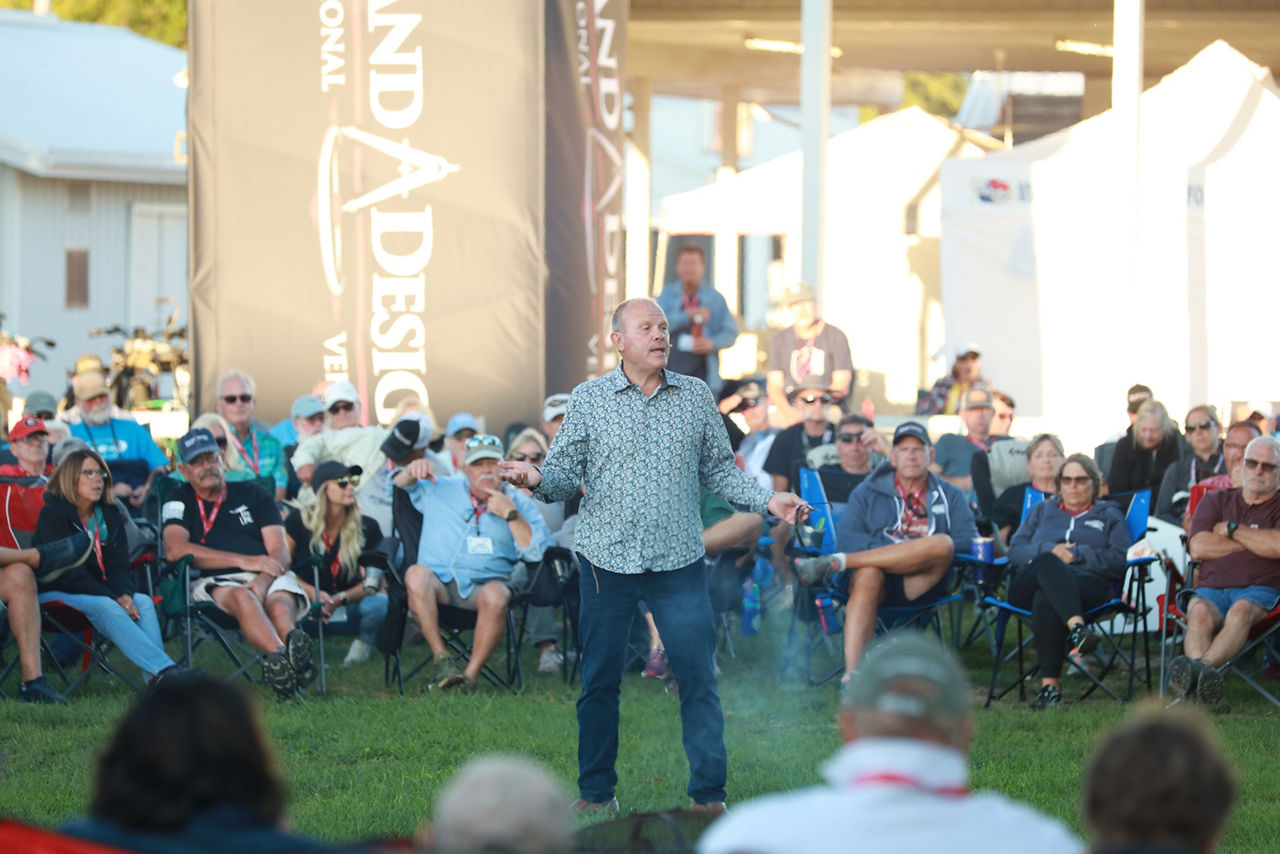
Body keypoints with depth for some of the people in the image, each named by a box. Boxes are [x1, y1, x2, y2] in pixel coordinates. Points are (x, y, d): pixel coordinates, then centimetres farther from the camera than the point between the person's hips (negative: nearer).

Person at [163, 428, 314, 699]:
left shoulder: (254, 495, 24)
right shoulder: (179, 503, 18)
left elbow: (280, 551, 12)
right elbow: (175, 550, -3)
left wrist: (263, 580, -14)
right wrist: (243, 561, -7)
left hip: (270, 578, 2)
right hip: (214, 583, -2)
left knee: (280, 601, -36)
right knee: (242, 597, -39)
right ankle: (281, 654, -71)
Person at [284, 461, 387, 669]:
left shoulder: (366, 528, -4)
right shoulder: (299, 521, -6)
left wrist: (340, 600, -24)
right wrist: (313, 594, -22)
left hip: (349, 604, 2)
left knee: (378, 605, -33)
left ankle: (364, 642, 5)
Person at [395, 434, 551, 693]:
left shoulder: (519, 503, 13)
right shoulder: (439, 491, 20)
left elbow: (536, 552, 1)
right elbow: (397, 484, 19)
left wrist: (510, 514, -9)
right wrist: (412, 470, -2)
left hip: (484, 585, -1)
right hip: (439, 584, 1)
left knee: (497, 594, -37)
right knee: (416, 573, -34)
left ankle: (471, 673, -30)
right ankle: (441, 656, -26)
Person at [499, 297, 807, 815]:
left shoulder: (697, 397, 7)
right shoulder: (588, 399, 3)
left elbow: (719, 470, 12)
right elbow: (567, 474, 2)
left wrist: (767, 501, -1)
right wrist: (537, 480, -19)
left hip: (679, 562, 1)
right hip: (606, 559, -1)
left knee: (698, 676, -3)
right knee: (600, 679, 6)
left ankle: (708, 795, 6)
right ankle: (596, 793, 18)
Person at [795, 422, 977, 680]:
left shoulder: (950, 497, 24)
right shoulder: (868, 492, 22)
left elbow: (968, 541, 7)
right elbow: (846, 537, 5)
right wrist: (892, 551, -11)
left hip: (921, 584, 1)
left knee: (942, 543, -32)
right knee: (867, 576, -39)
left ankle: (836, 562, -33)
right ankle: (852, 675, -55)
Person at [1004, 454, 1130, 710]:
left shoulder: (1109, 516, 26)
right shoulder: (1042, 511, 32)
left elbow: (1119, 561, 7)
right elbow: (1015, 551, 15)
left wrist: (1077, 554, -3)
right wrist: (1049, 551, -3)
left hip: (1087, 584, -2)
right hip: (1029, 584, 2)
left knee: (1045, 600, -39)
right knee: (1047, 563, -37)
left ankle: (1050, 684, -48)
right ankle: (1076, 627, -57)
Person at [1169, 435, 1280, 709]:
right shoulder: (1216, 500, 25)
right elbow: (1198, 548, 7)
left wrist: (1231, 530, 5)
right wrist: (1255, 540, 7)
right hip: (1211, 587, 2)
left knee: (1241, 611, -39)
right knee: (1200, 613, -36)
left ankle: (1199, 667, -65)